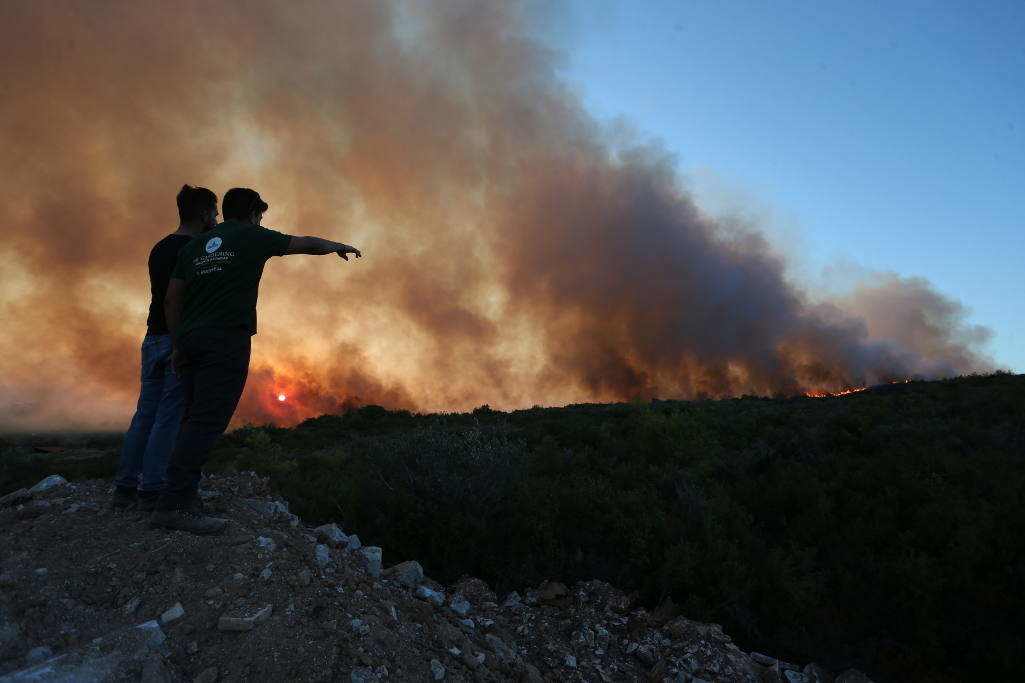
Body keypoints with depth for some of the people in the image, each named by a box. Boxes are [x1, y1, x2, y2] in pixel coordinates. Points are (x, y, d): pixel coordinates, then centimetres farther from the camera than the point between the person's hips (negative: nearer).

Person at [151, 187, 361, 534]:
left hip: (190, 338, 7)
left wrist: (178, 345, 19)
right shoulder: (254, 237, 7)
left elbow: (171, 300, 16)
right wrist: (338, 246, 36)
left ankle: (185, 497, 8)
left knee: (197, 419, 10)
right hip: (227, 339, -7)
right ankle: (173, 505, -15)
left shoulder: (194, 245, 21)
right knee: (207, 421, -10)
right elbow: (307, 244, 19)